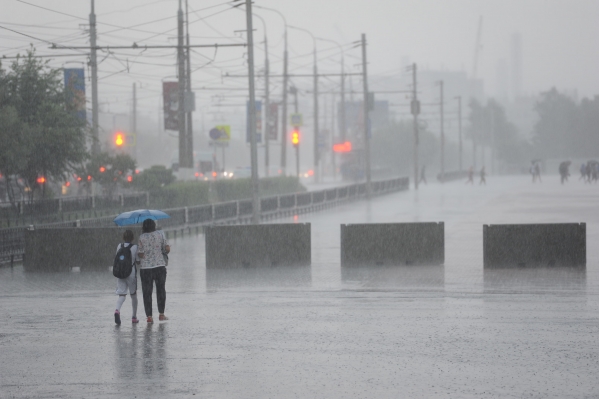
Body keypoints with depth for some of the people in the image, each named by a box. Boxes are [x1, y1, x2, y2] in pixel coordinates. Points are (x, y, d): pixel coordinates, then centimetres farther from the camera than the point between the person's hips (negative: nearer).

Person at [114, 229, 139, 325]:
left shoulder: (119, 246, 5)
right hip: (131, 272, -2)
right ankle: (134, 317, 21)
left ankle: (117, 310, -33)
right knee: (134, 295, 15)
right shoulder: (135, 247, -6)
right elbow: (138, 261, -5)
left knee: (122, 295, -3)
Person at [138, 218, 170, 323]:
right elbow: (167, 249, -3)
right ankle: (161, 314, 14)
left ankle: (149, 316, -2)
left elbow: (140, 255, -7)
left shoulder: (142, 238, -5)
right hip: (160, 266, 1)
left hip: (146, 268, -1)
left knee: (147, 292, 3)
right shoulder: (160, 235, 1)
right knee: (161, 290, 15)